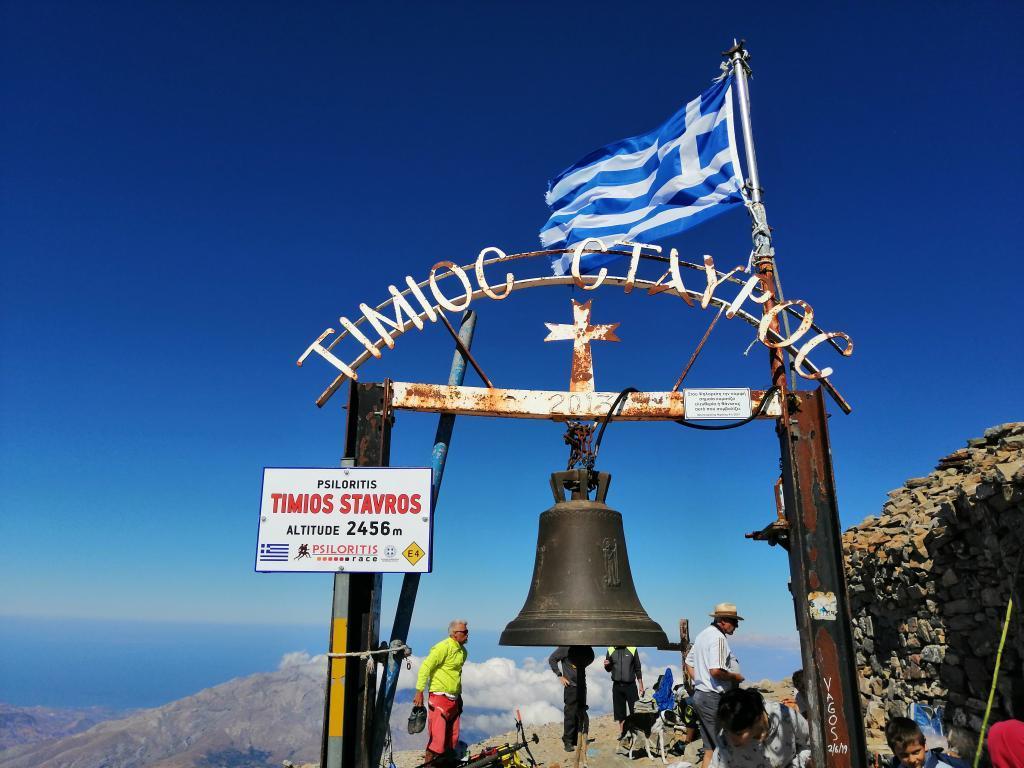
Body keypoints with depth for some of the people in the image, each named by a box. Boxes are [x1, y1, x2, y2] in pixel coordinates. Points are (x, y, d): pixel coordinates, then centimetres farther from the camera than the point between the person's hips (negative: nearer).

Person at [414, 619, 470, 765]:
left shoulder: (463, 651, 11)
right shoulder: (444, 647, -15)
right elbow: (425, 667, -18)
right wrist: (420, 691, -21)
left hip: (453, 699, 8)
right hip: (439, 697, -8)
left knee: (452, 737, 13)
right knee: (437, 736, -8)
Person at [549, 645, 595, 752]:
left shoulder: (586, 648, 2)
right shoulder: (566, 648, -13)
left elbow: (590, 657, 24)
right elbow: (552, 659, -7)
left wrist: (581, 667, 10)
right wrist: (560, 676, -8)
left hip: (582, 684, 5)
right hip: (570, 685, -5)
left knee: (581, 714, 10)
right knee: (570, 714, -2)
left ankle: (578, 740, 22)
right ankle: (568, 742, 8)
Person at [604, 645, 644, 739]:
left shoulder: (632, 649, -4)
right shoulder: (611, 650, 1)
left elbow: (637, 669, 4)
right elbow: (609, 669, 12)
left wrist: (641, 685, 4)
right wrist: (606, 665, -11)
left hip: (630, 685, -2)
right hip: (617, 686, 2)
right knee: (620, 711, 9)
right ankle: (622, 732, 21)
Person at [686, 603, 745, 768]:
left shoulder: (703, 634, 15)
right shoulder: (718, 637, -16)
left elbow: (688, 663, 23)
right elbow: (716, 671, -25)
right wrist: (736, 677, -10)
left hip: (699, 694, 10)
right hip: (713, 698, -10)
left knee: (709, 748, 15)